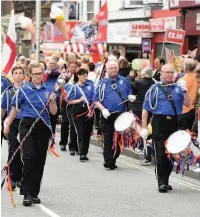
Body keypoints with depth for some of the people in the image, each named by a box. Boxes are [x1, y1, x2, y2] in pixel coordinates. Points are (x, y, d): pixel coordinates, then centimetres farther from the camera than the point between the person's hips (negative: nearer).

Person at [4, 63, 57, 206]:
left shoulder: (49, 90, 8)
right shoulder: (23, 90, 1)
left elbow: (53, 112, 7)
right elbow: (15, 109, 10)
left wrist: (52, 101, -11)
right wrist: (8, 125, 12)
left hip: (43, 127, 3)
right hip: (27, 125, -3)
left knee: (40, 161, 5)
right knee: (29, 158, -15)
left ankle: (34, 193, 14)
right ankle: (27, 194, -11)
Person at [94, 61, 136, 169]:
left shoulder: (123, 81, 9)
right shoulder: (102, 83, 1)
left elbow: (129, 94, 20)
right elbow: (96, 100, -1)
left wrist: (130, 97, -4)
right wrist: (103, 109, -16)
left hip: (121, 114, 3)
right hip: (108, 115, -3)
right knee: (108, 139, -5)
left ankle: (113, 159, 20)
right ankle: (108, 161, -1)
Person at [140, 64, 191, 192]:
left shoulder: (178, 88, 11)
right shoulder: (155, 89, 2)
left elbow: (188, 104, 3)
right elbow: (146, 109, 1)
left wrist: (185, 91, -11)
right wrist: (144, 128, -6)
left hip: (174, 123, 4)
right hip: (159, 124, -4)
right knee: (160, 155, -6)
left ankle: (165, 180, 23)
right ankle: (162, 183, -2)